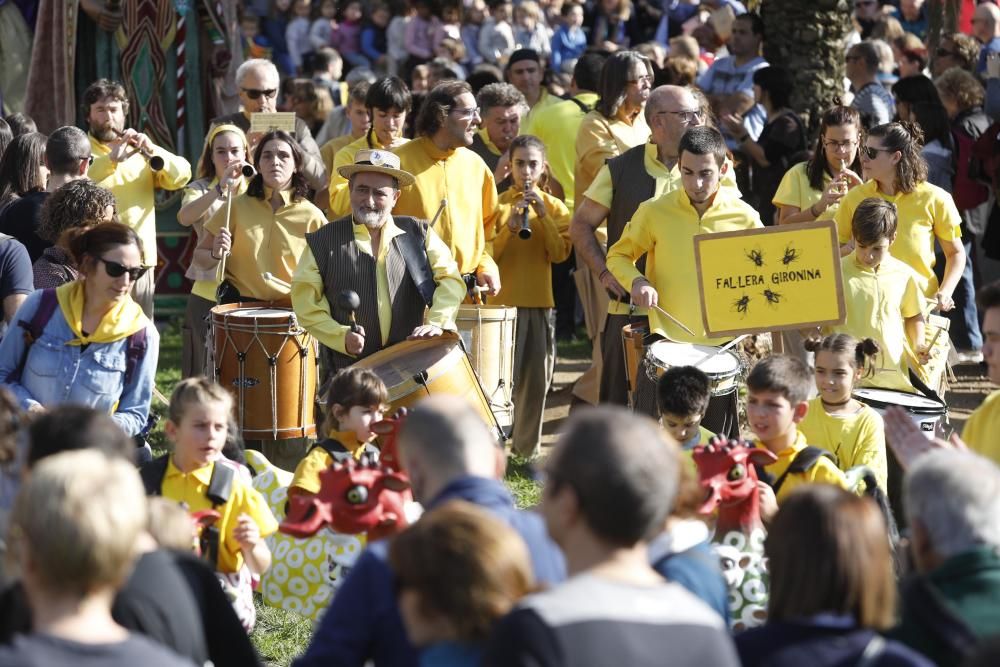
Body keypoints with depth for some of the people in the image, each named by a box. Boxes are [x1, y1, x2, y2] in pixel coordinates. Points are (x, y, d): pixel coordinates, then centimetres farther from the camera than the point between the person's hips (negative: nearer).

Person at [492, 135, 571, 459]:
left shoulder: (555, 207, 8)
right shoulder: (497, 205, 2)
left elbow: (560, 253, -5)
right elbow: (486, 255, -5)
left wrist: (542, 214, -13)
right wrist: (509, 228, -19)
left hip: (540, 302, 2)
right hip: (502, 301, -2)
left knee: (536, 380, 5)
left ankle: (528, 450, 14)